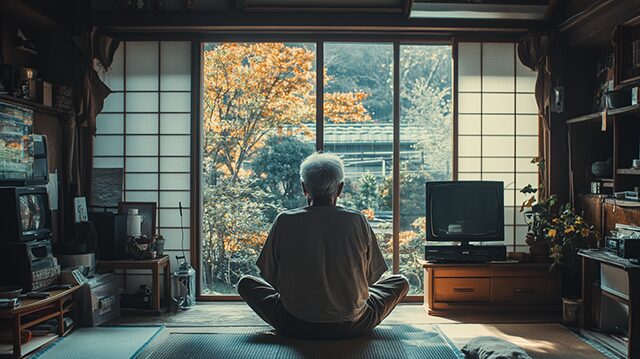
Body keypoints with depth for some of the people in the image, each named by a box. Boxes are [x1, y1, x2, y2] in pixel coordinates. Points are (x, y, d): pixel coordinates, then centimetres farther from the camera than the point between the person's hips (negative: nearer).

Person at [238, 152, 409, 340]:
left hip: (295, 327, 0)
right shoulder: (357, 220, -8)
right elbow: (372, 277, 4)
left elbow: (270, 278, 2)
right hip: (351, 327, 0)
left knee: (246, 282, 23)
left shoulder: (285, 221, -8)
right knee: (401, 282, 22)